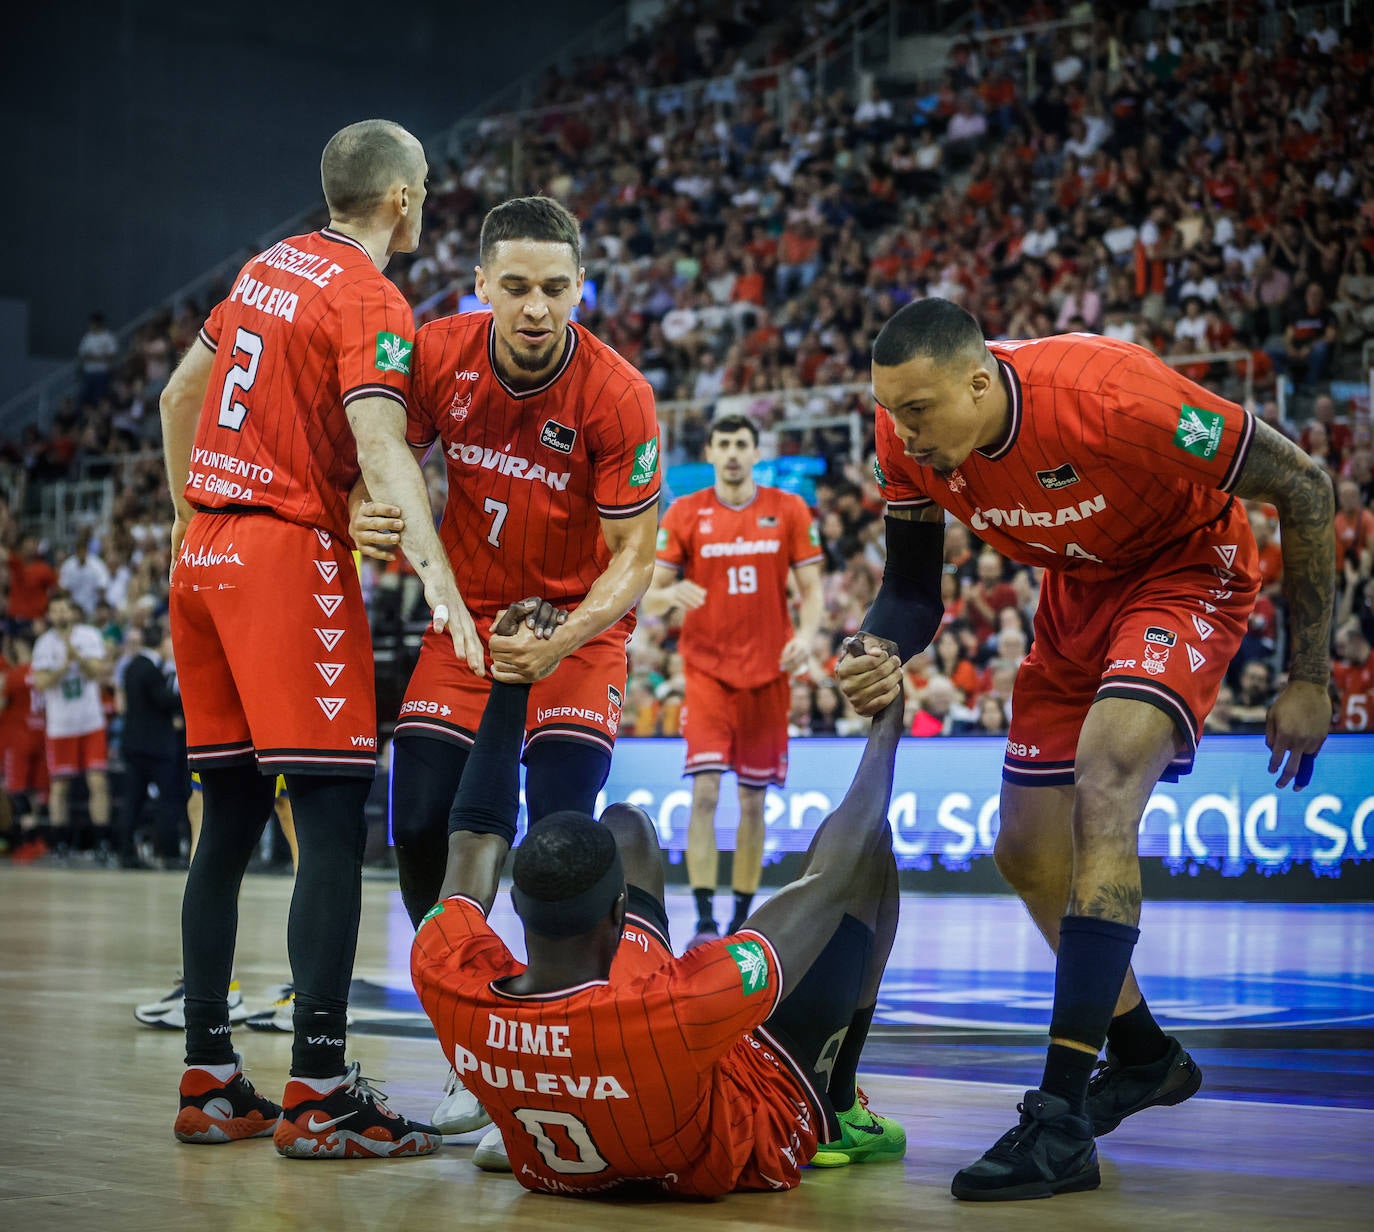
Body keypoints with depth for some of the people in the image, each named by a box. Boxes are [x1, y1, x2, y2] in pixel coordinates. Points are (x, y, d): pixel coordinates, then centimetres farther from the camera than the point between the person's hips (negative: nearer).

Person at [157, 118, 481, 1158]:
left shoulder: (269, 269, 17)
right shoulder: (371, 300, -8)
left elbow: (178, 394, 24)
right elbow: (380, 448, -22)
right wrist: (439, 582, -29)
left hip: (205, 555, 9)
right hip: (292, 558, -8)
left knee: (230, 819, 11)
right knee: (333, 818, -9)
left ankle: (209, 1083, 14)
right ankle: (320, 1093, -12)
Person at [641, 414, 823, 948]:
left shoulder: (789, 510, 3)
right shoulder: (683, 514, 0)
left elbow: (811, 587, 4)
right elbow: (648, 599, 0)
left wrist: (806, 634, -15)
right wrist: (671, 593, -24)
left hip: (768, 674, 1)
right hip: (707, 670, -1)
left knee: (753, 802, 7)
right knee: (705, 794, -14)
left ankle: (742, 919, 18)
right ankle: (704, 919, -13)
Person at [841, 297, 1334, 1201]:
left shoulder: (1112, 397, -36)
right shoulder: (909, 431, -19)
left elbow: (1302, 487, -24)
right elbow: (912, 589, -3)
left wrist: (1310, 679, -18)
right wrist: (879, 657, -28)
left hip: (1187, 570, -7)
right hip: (1079, 586, 7)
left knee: (1103, 785, -29)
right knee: (1028, 853, 9)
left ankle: (1061, 1123, -30)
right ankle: (1145, 1056, 35)